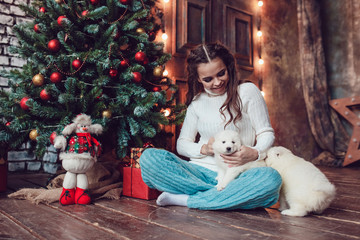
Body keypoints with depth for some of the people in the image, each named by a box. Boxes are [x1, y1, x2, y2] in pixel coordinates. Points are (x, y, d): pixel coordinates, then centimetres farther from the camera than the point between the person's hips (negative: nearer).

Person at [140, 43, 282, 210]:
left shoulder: (247, 91, 4)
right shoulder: (197, 102, 13)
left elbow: (266, 133, 4)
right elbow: (182, 143, 14)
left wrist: (254, 153, -19)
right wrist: (204, 149, -8)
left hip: (237, 174, -2)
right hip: (201, 172, 2)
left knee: (271, 178, -35)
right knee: (149, 157, -21)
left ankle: (186, 199, -26)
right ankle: (225, 196, -25)